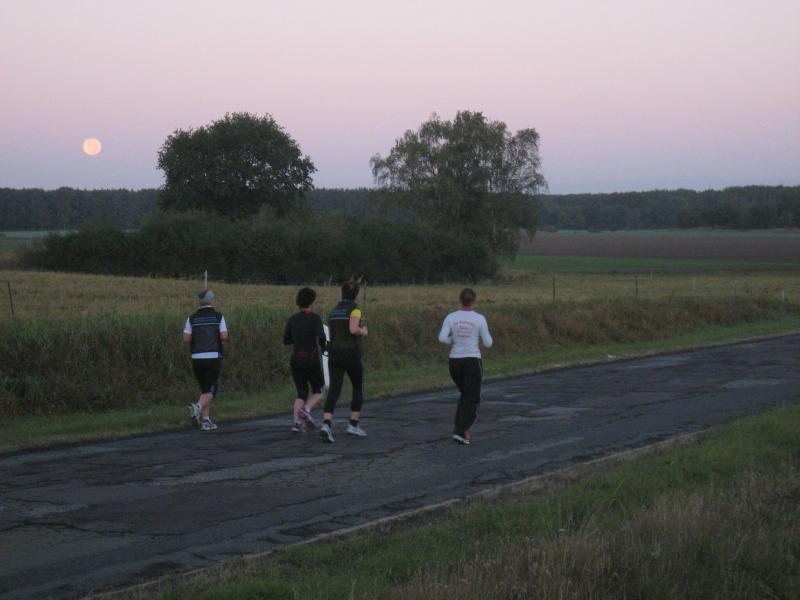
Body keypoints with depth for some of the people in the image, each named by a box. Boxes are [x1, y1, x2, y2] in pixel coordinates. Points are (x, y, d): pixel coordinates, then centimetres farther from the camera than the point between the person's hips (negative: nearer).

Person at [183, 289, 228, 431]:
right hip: (213, 358, -3)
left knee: (205, 389, 17)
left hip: (197, 358, 3)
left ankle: (206, 421, 11)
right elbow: (224, 336, -9)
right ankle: (197, 407, -29)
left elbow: (186, 338, -2)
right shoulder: (218, 317, 0)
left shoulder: (192, 318, 5)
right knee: (210, 391, 0)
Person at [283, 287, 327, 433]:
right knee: (318, 392, 15)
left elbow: (286, 340, 10)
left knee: (302, 394, 14)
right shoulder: (315, 318, -9)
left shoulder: (292, 319, 5)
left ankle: (297, 423, -7)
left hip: (296, 360, 4)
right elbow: (322, 337, -21)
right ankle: (306, 411, -14)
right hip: (311, 360, -4)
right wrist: (323, 345, 3)